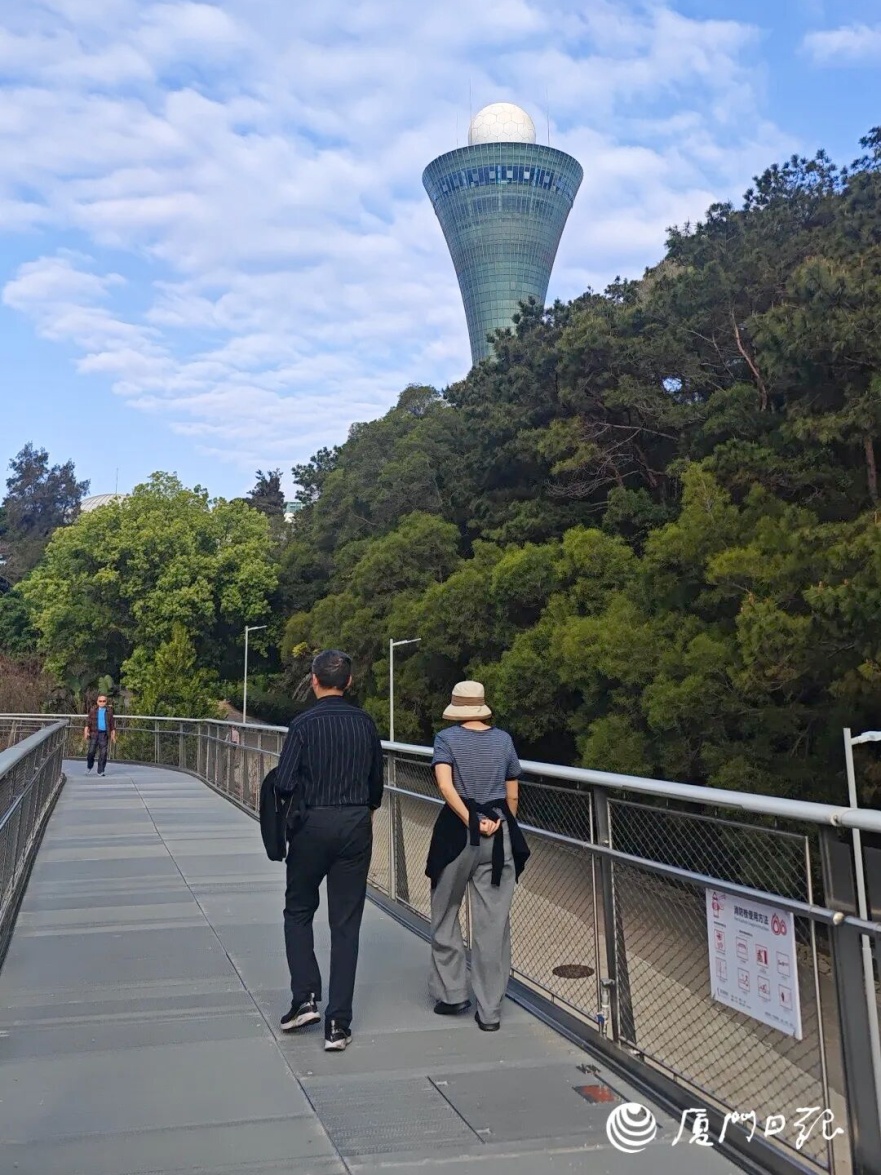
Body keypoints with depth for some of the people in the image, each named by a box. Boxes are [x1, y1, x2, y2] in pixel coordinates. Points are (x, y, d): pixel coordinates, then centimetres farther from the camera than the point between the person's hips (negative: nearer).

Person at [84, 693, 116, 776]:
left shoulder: (109, 710, 7)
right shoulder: (93, 709, 5)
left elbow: (112, 723, 12)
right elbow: (88, 720, 3)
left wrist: (113, 734, 10)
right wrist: (86, 731, -7)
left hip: (104, 733, 1)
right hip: (94, 733, -1)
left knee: (103, 753, -1)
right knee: (91, 751, -2)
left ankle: (101, 771, 6)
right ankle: (89, 766, 26)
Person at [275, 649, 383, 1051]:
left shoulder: (303, 724, -10)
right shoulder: (365, 723, 2)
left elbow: (284, 783, -14)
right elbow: (377, 782, 8)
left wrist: (301, 789, 8)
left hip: (312, 825, -3)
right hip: (356, 826, 3)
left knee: (298, 911, 18)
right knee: (346, 924, 7)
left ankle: (305, 999, 9)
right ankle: (338, 1023, 9)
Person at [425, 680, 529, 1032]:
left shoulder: (447, 738, -1)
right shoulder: (503, 739, 7)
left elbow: (445, 785, -16)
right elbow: (513, 796, 8)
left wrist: (470, 820, -16)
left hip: (457, 830, -2)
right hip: (500, 834, 2)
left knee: (445, 914, 17)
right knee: (493, 922, 5)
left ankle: (451, 993, 22)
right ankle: (489, 1011, 10)